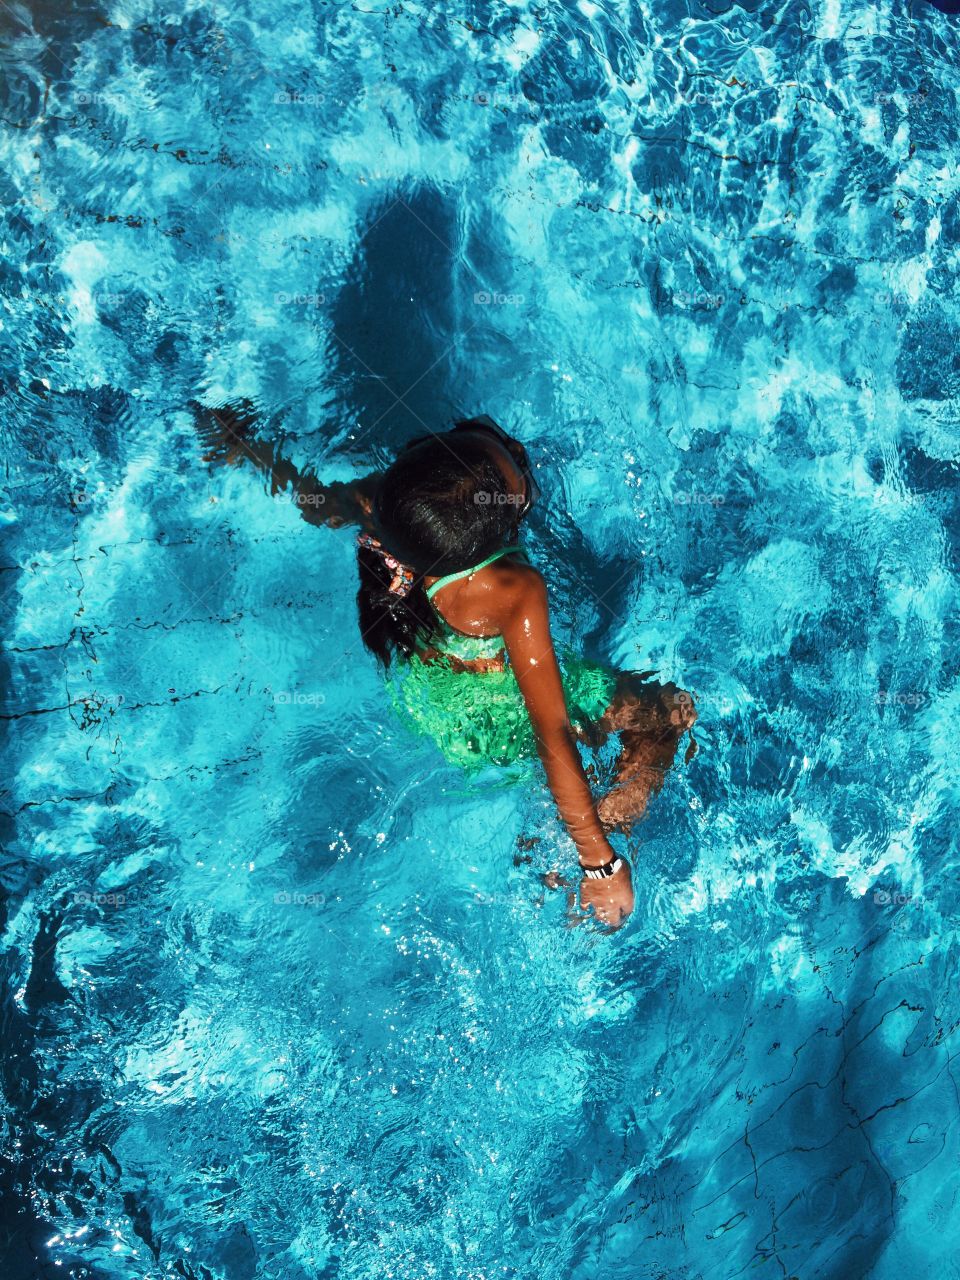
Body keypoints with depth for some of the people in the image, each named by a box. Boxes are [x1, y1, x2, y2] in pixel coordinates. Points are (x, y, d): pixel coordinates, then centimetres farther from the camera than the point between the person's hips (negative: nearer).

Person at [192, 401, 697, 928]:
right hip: (489, 721, -6)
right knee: (669, 713, 11)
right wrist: (600, 861, -28)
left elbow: (317, 503, -7)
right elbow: (552, 735, -37)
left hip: (414, 688, 6)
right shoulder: (514, 593, -43)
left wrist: (247, 445, 13)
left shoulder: (378, 500, -30)